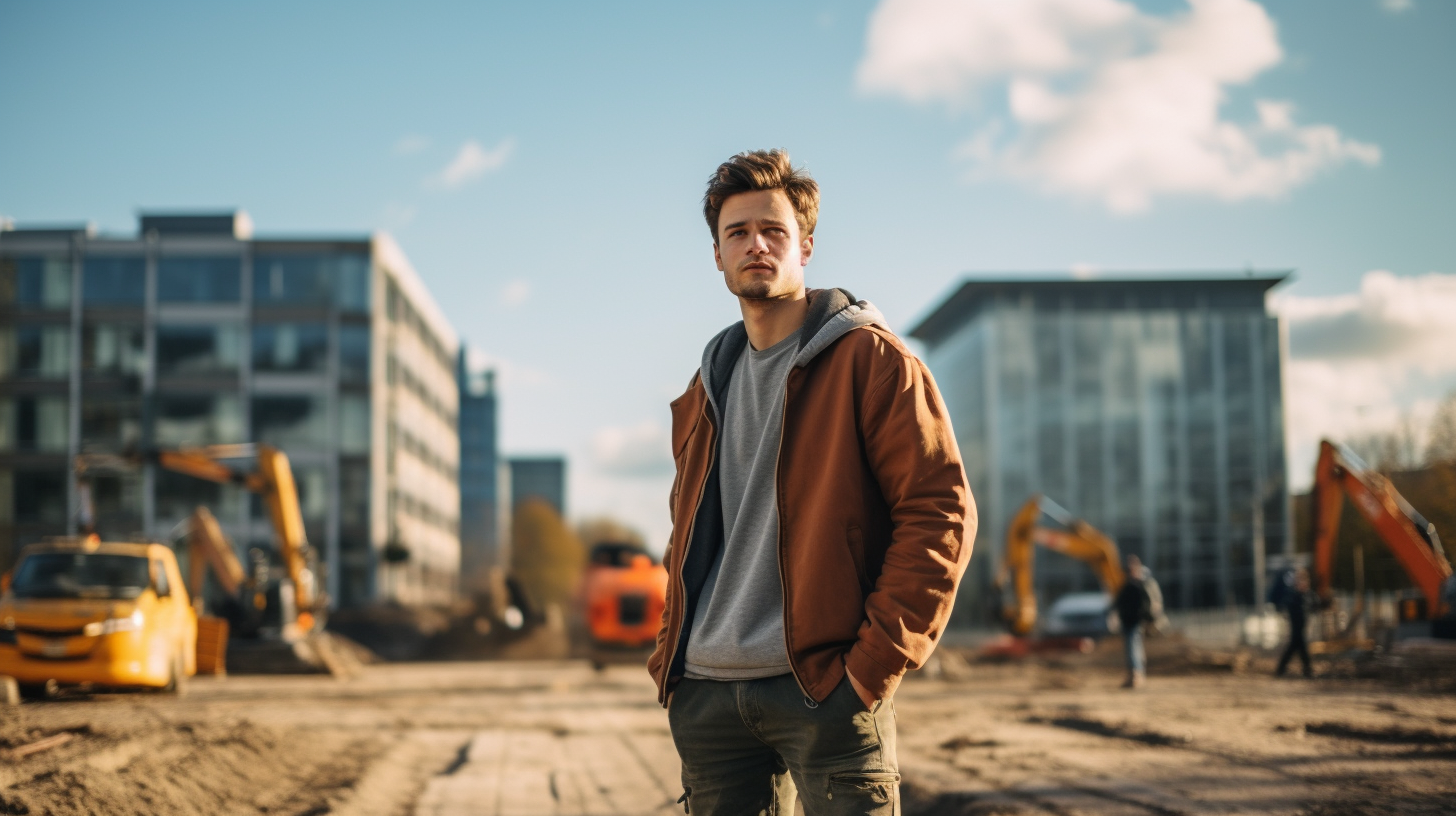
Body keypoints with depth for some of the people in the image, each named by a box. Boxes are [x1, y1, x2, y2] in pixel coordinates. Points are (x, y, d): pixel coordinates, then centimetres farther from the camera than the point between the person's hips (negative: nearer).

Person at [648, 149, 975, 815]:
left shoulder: (869, 360, -2)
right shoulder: (708, 387, 18)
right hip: (706, 695, 6)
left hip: (825, 689, -6)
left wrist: (875, 662, -14)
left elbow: (940, 513, -8)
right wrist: (671, 654, 13)